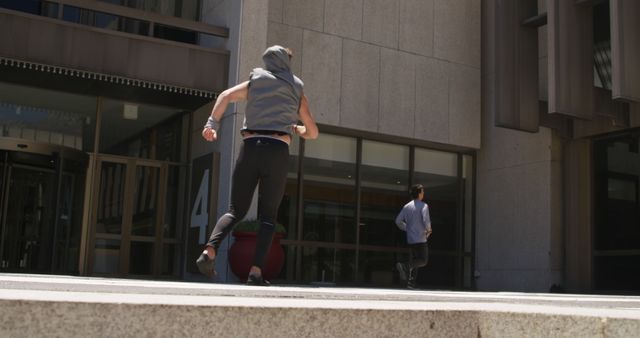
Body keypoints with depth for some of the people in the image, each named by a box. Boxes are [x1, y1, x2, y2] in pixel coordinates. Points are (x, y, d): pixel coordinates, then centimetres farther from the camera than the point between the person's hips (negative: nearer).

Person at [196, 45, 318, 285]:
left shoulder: (255, 82, 19)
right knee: (267, 216, 4)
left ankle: (210, 249, -17)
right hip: (278, 151, -1)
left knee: (236, 210, 7)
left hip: (250, 148, 1)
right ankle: (256, 270, -10)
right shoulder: (297, 92, 19)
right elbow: (313, 133, 22)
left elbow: (226, 96, -1)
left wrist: (211, 123, -12)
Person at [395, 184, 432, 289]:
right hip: (420, 238, -7)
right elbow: (426, 220, -20)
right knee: (423, 261, -4)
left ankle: (411, 282, 3)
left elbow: (398, 221, 7)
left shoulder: (407, 206, 9)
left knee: (416, 260, 13)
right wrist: (428, 230, -1)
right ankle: (405, 266, -25)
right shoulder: (423, 205, -8)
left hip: (410, 238, 7)